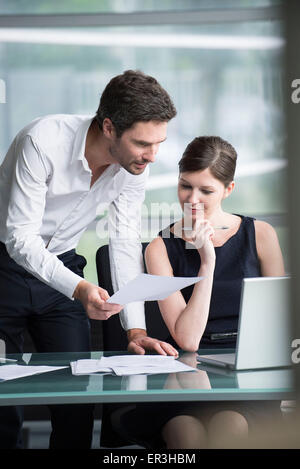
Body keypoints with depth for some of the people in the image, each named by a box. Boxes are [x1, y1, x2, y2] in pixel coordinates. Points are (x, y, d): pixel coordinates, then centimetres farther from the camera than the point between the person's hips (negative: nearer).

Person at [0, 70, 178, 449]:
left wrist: (136, 329, -16)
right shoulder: (42, 142, -30)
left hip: (61, 266, 5)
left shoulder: (136, 164, -12)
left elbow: (125, 243, -8)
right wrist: (78, 288, -43)